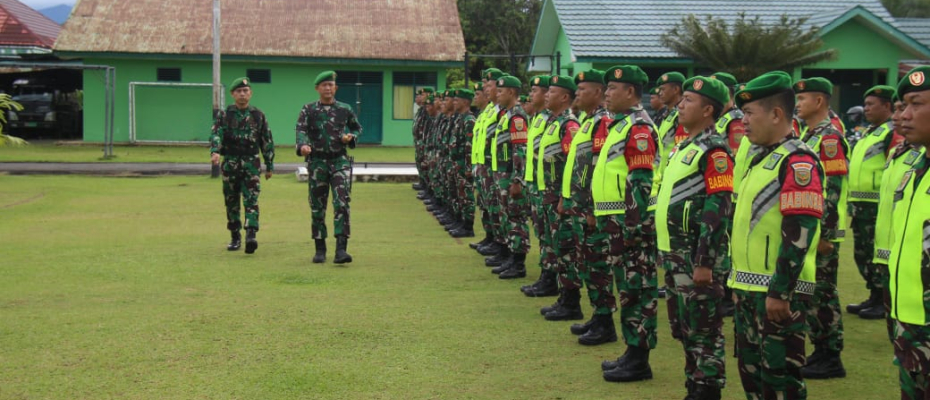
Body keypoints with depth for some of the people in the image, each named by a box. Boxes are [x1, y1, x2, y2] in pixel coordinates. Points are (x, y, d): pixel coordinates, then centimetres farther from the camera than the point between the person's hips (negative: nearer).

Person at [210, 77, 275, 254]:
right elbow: (216, 134, -8)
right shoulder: (224, 115, 4)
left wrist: (269, 166, 9)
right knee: (231, 202, 8)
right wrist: (215, 152, -29)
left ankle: (251, 236, -21)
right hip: (230, 163, 1)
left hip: (251, 163, -1)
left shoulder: (258, 116, 7)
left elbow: (267, 141, 10)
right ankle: (235, 237, 20)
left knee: (251, 200, -13)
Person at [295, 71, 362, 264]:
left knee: (341, 204, -14)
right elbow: (301, 130, -10)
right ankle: (320, 249, 19)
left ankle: (341, 249, -17)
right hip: (317, 162, 1)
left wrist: (350, 137, -3)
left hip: (340, 162, 0)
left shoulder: (345, 109, 7)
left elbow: (358, 128, 20)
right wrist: (303, 145, -31)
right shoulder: (308, 109, 3)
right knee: (317, 207, 6)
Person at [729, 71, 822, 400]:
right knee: (751, 370, 17)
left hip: (778, 291, -9)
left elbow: (799, 234, -22)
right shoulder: (764, 157, 15)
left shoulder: (798, 161, -15)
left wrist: (779, 292, -23)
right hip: (750, 287, 9)